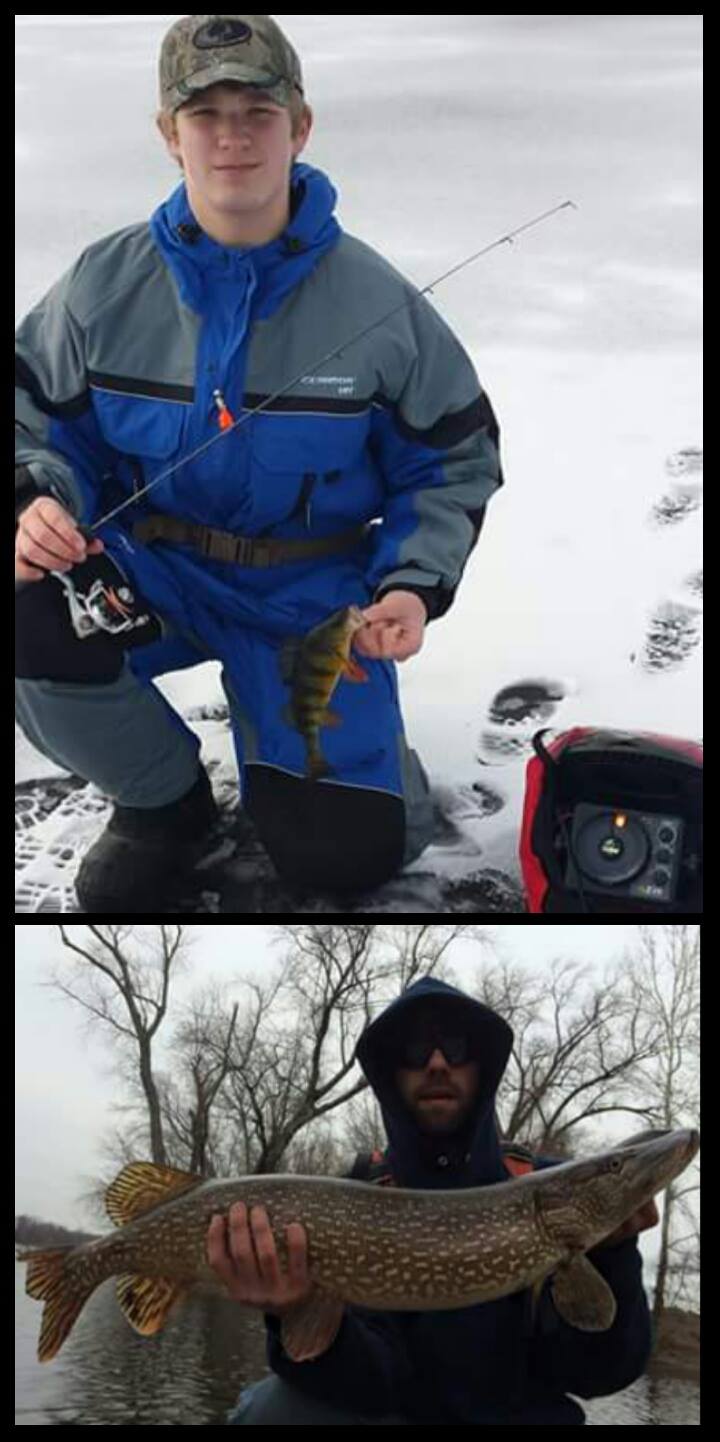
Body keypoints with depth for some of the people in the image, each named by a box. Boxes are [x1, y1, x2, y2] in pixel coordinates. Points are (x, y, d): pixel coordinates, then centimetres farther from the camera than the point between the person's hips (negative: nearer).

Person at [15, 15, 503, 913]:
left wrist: (415, 586, -14)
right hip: (151, 571, 1)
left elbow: (453, 458, 2)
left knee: (345, 853, -12)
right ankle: (163, 802, -1)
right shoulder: (103, 286, -7)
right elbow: (36, 422, 3)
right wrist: (38, 501, -21)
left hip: (311, 589, -1)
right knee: (32, 619, -33)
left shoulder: (378, 301, -9)